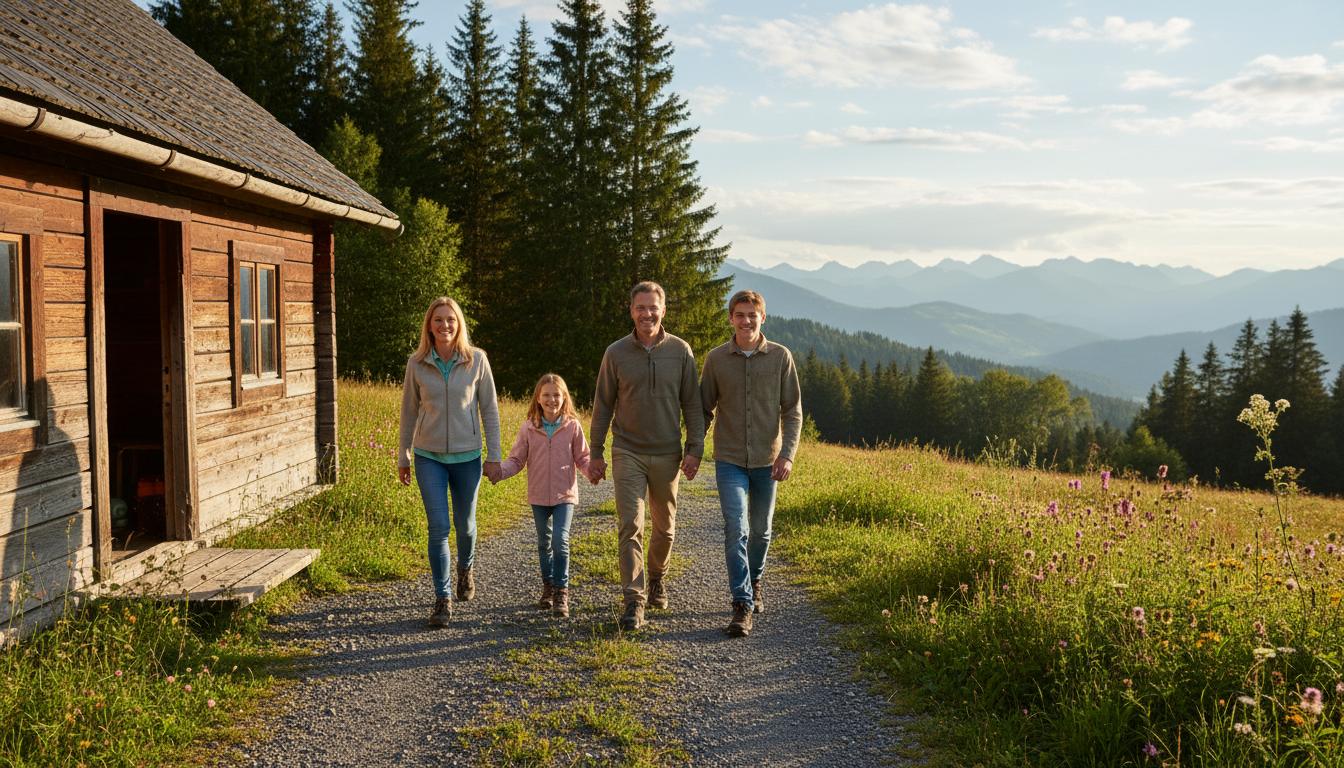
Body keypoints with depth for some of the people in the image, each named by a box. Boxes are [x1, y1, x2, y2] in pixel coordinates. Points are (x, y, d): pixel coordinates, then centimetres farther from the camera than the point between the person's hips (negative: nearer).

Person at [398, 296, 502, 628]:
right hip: (429, 457, 0)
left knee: (464, 523, 15)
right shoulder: (416, 363, -3)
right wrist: (402, 457, 10)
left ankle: (465, 567, 47)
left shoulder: (477, 360, -6)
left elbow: (489, 409, -1)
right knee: (438, 528, -7)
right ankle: (443, 599, 5)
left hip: (467, 456, 0)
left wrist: (494, 456, -2)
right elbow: (409, 411, 6)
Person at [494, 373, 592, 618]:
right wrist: (501, 470, -17)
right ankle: (548, 585, 33)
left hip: (565, 495, -2)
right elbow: (517, 459, 2)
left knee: (560, 540, -15)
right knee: (544, 543, 15)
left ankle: (561, 591, -6)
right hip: (539, 496, 2)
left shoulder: (572, 426, -4)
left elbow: (582, 458, 2)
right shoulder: (528, 428, -2)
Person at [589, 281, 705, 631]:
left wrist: (695, 449, -5)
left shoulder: (680, 351, -1)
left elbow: (692, 403, 2)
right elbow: (603, 405, 4)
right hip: (628, 453, -1)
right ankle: (634, 602, -8)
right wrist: (596, 454, 4)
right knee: (631, 526, -10)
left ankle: (657, 577, 40)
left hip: (667, 454, 1)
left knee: (664, 527, 14)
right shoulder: (616, 353, -2)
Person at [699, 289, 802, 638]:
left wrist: (788, 454, -10)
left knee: (760, 531, 14)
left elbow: (792, 410, -1)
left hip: (767, 460, 1)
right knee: (736, 530, -13)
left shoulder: (780, 357, -3)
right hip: (729, 461, -1)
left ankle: (754, 582, 40)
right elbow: (704, 408, 7)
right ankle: (742, 606, -11)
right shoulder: (716, 358, -1)